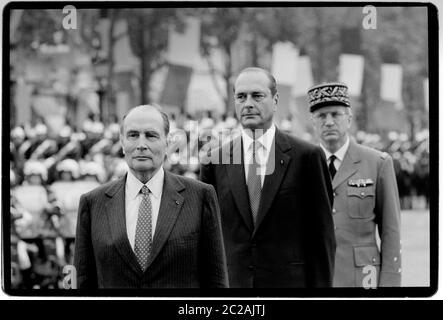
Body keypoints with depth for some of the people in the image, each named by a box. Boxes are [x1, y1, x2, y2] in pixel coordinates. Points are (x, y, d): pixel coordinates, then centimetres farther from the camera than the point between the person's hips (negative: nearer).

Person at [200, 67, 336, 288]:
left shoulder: (306, 156, -1)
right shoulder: (215, 162, 5)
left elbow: (322, 235, 0)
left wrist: (322, 284, -3)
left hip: (289, 280, -1)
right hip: (229, 281, 2)